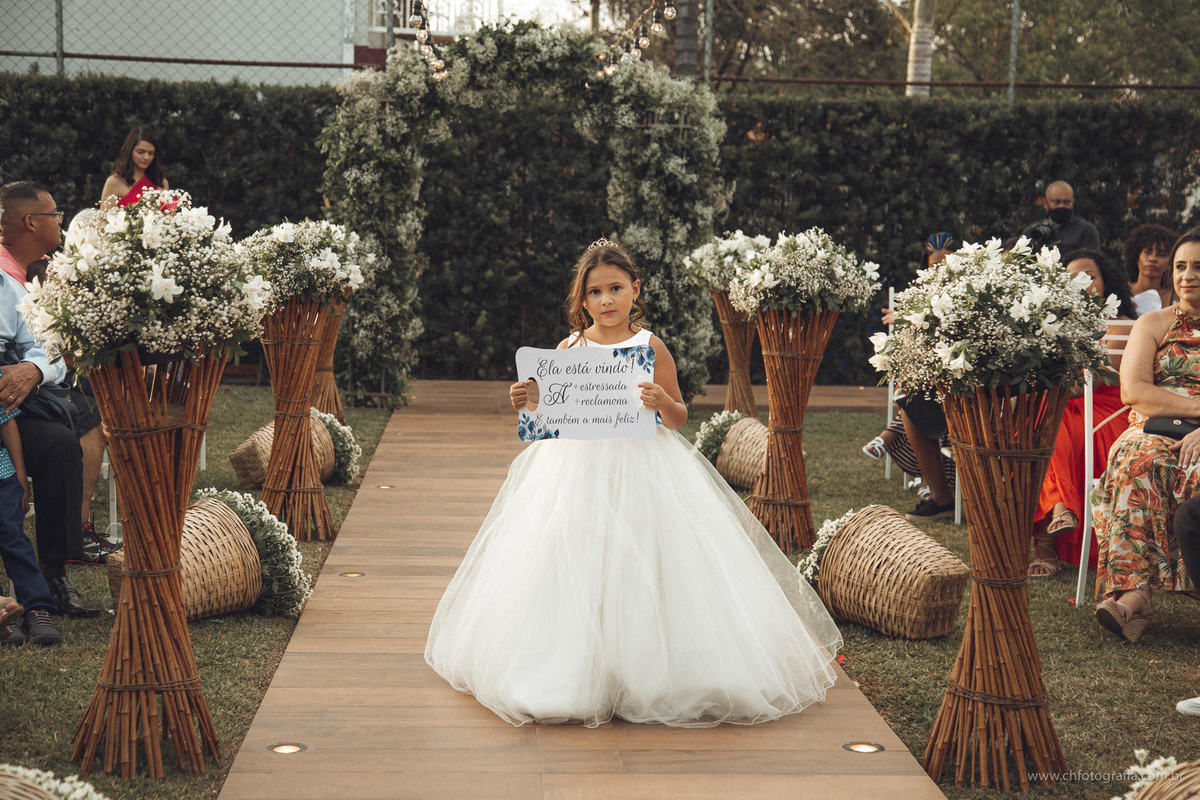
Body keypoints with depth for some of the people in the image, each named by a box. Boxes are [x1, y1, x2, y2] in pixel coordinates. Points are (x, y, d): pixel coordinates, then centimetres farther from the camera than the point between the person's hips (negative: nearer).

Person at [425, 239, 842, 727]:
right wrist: (525, 403, -10)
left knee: (641, 569, -7)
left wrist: (663, 403, -20)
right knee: (575, 572, 0)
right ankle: (579, 673, 12)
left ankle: (645, 672, 3)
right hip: (578, 468, 2)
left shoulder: (650, 346, -1)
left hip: (643, 466, -2)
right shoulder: (569, 348, 5)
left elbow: (680, 417, 1)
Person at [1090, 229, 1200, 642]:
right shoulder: (1153, 324, 18)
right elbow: (1133, 391, 1)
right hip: (1154, 432, 1)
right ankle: (1132, 590, -45)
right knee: (1137, 463, -35)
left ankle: (1128, 593, -42)